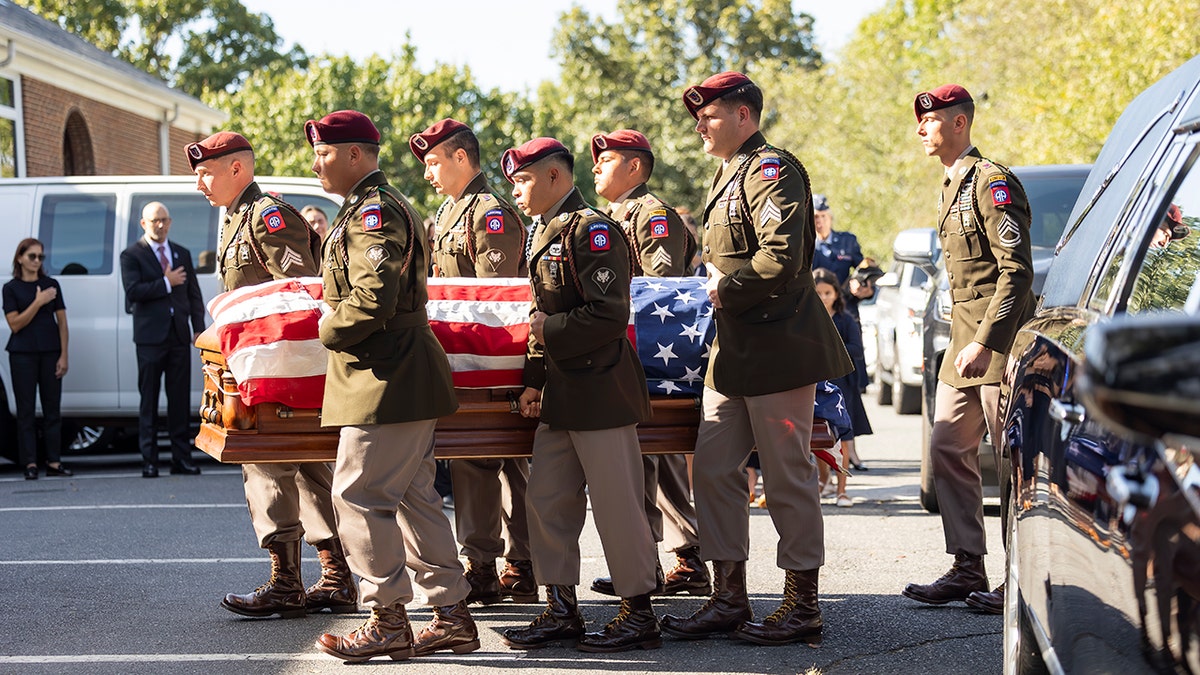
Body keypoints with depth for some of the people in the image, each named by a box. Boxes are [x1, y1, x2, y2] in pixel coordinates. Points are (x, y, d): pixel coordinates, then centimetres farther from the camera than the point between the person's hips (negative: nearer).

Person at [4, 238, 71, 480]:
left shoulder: (51, 285, 8)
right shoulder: (11, 288, 1)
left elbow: (62, 322, 7)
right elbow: (15, 324, -6)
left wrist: (64, 355, 0)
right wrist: (38, 302, -14)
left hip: (50, 352, 2)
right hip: (23, 354, -2)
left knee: (52, 408, 2)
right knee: (26, 410, 0)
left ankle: (54, 462, 5)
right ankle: (30, 464, 1)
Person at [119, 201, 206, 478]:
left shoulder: (182, 254, 16)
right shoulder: (132, 255, 1)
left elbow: (194, 294, 15)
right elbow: (133, 291, -13)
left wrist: (199, 328, 5)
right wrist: (166, 283, -13)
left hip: (179, 336, 4)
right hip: (150, 337, -4)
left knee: (180, 400, 4)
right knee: (149, 401, 0)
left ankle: (181, 458, 8)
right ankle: (149, 460, 3)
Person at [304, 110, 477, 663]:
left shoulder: (373, 210, -14)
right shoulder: (376, 206, 20)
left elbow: (374, 297, -24)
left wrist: (329, 331, -9)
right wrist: (337, 314, 14)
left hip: (383, 382, -11)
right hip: (404, 378, 11)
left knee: (359, 495, -7)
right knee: (413, 497, 12)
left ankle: (388, 622, -1)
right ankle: (452, 616, 15)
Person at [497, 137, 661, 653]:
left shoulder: (591, 229, -13)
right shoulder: (547, 233, 16)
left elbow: (608, 315, -21)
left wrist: (551, 332, -12)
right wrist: (534, 379, 14)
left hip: (599, 391, -10)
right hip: (560, 392, 10)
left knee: (616, 504, -3)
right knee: (547, 501, 10)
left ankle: (639, 615, 6)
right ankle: (561, 609, 18)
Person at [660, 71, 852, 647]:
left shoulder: (773, 171, -12)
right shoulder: (729, 174, 19)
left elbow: (781, 258, -25)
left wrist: (728, 289, -13)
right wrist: (715, 280, 9)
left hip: (778, 350, -10)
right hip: (733, 350, 10)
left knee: (788, 477, -2)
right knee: (712, 469, 8)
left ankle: (802, 606, 6)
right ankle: (728, 597, 16)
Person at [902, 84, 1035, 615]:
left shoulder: (992, 182, -13)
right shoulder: (952, 187, 17)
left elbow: (1017, 271, -20)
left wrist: (984, 342, -24)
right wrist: (964, 340, 16)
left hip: (998, 339, -10)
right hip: (964, 339, 10)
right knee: (948, 450, 8)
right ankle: (967, 569, 14)